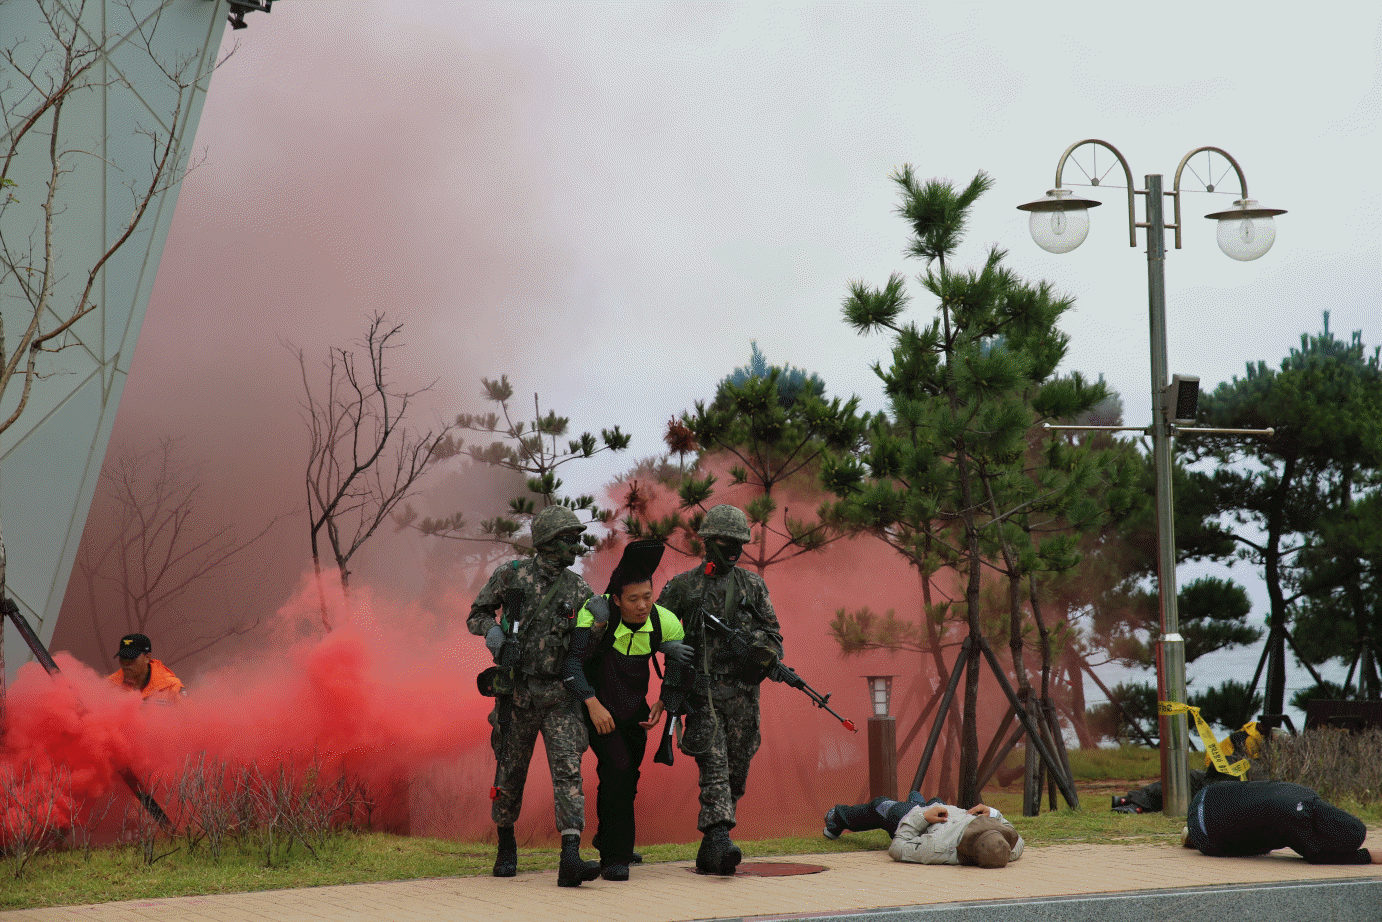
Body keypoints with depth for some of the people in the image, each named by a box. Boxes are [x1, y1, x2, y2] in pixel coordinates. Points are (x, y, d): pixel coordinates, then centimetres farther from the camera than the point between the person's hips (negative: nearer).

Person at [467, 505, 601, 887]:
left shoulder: (579, 591, 3)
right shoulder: (510, 575, -1)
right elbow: (477, 614, 9)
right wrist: (492, 629, -13)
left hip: (560, 696, 1)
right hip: (517, 693, 0)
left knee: (568, 771, -13)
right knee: (510, 772, 10)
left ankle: (571, 860, -21)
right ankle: (506, 846, 35)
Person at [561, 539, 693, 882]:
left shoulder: (665, 622, -17)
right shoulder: (597, 612, -29)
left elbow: (682, 667, 2)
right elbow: (570, 660, -32)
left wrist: (662, 704, -9)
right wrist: (593, 704, -39)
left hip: (634, 707, 5)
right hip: (598, 706, -5)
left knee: (629, 777, 15)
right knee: (616, 769, -21)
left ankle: (607, 838, 42)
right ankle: (615, 857, -13)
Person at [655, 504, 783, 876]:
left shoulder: (752, 585, 11)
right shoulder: (683, 586, 5)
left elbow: (773, 634, 11)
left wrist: (761, 652, -11)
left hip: (742, 693, 3)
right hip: (703, 693, -3)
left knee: (736, 773, 6)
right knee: (714, 766, -15)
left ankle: (710, 850, 18)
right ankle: (720, 842, -23)